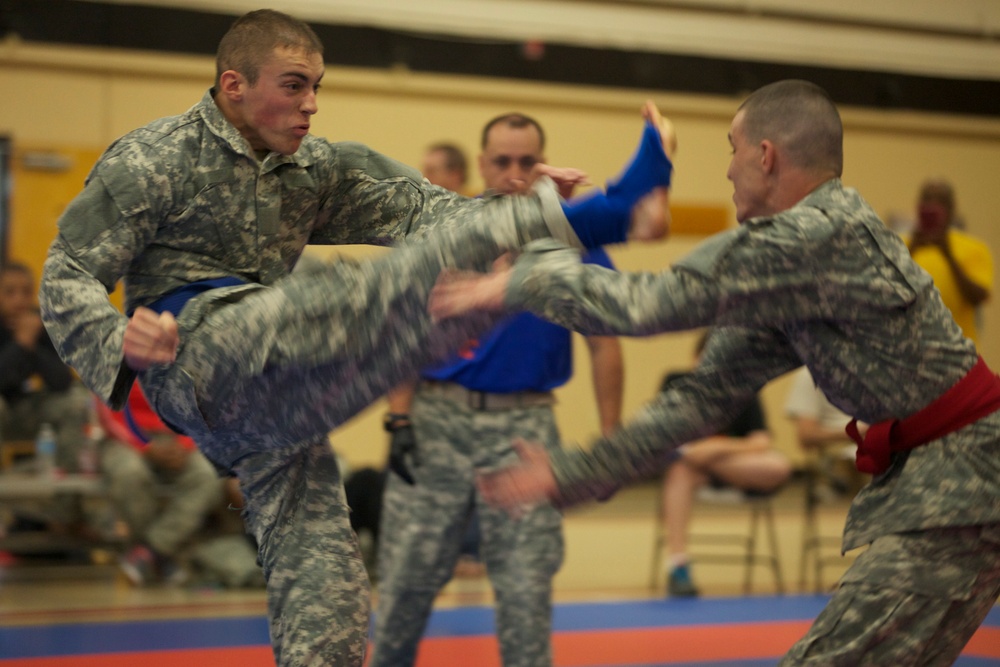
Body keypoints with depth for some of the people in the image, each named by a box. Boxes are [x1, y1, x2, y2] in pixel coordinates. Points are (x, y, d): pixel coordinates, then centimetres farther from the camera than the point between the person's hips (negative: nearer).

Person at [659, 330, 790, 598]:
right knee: (679, 469, -38)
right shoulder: (676, 384, -1)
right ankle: (677, 566, -45)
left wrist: (720, 448, -27)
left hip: (741, 469, 1)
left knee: (780, 467, -30)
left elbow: (761, 443, -12)